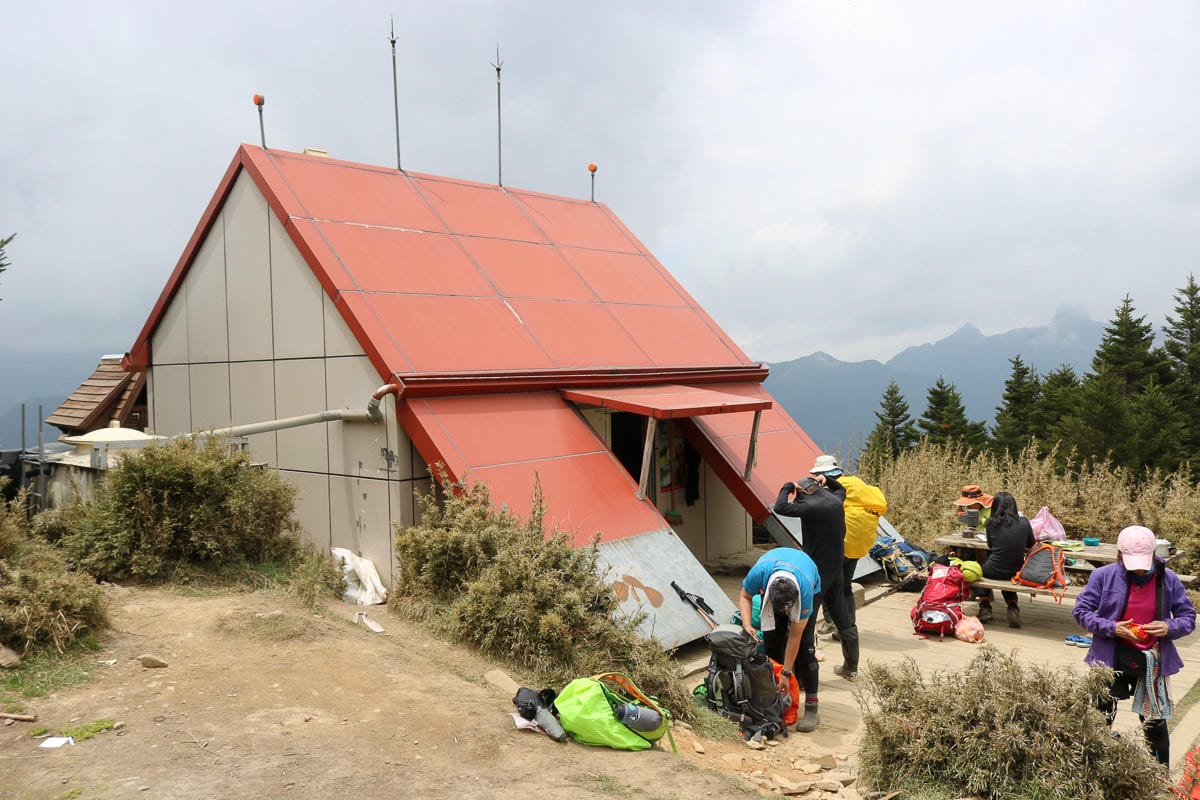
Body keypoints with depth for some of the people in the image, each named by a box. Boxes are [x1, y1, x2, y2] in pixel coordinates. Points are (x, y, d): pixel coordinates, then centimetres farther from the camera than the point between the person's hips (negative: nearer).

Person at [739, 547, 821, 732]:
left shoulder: (805, 591, -42)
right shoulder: (759, 572, -40)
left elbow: (794, 636, -30)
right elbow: (745, 596, -16)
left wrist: (786, 673, -24)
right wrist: (747, 625, -33)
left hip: (810, 585, -2)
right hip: (772, 585, 3)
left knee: (803, 645, -16)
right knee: (772, 643, -8)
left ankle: (812, 709, -12)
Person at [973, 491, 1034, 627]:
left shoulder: (991, 522, -8)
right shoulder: (1023, 522, -5)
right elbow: (1032, 544, 11)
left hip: (994, 572, -2)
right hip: (1017, 572, 2)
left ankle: (985, 607, 21)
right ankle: (1013, 607, 15)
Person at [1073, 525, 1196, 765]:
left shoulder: (1168, 579, -4)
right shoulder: (1103, 576, -9)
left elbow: (1188, 617, 3)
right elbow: (1081, 611, -6)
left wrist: (1170, 628, -18)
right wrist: (1111, 628, -20)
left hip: (1153, 661, 1)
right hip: (1111, 659, -1)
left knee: (1155, 723, 11)